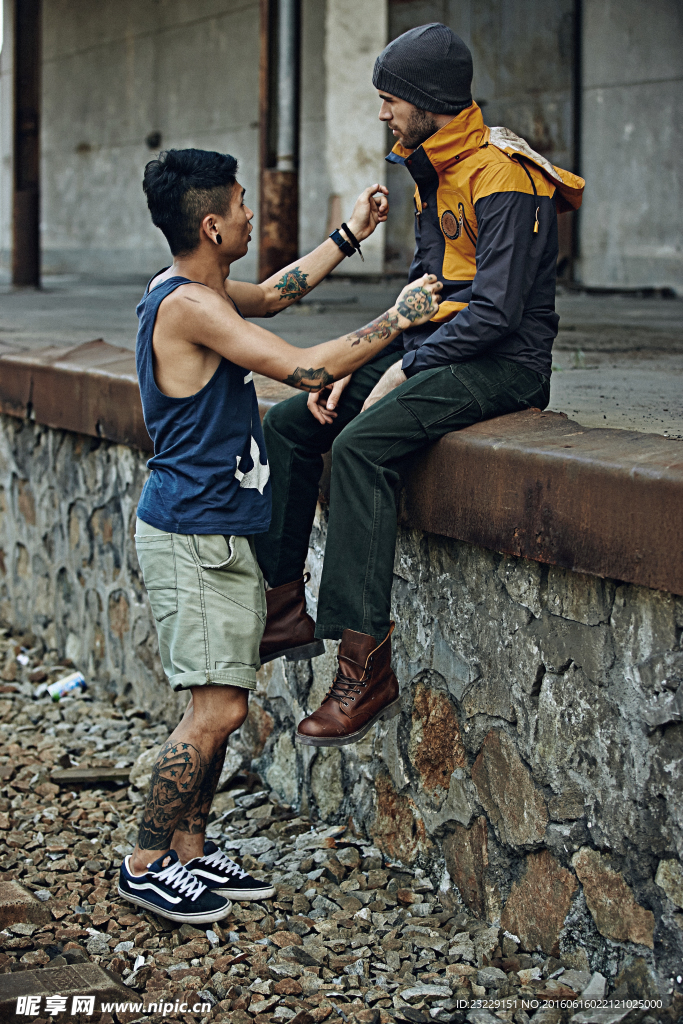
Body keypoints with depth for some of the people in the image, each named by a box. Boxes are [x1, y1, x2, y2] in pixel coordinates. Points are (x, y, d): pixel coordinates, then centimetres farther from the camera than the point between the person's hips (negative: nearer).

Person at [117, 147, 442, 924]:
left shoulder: (184, 289, 9)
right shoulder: (188, 305, -21)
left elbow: (270, 295, 28)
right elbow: (307, 369, -24)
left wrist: (349, 236, 26)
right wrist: (401, 317, -13)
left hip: (219, 533, 10)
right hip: (191, 537, -10)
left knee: (220, 705, 13)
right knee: (217, 709, -7)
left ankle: (188, 850, 21)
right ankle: (145, 864, 2)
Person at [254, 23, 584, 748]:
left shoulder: (502, 180, -17)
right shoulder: (434, 176, 14)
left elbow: (497, 310, -23)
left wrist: (404, 369, -18)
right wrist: (352, 363, 5)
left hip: (504, 364, -10)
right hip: (439, 352, 10)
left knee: (363, 442, -31)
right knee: (289, 423, 3)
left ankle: (365, 660, -33)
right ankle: (280, 601, 10)